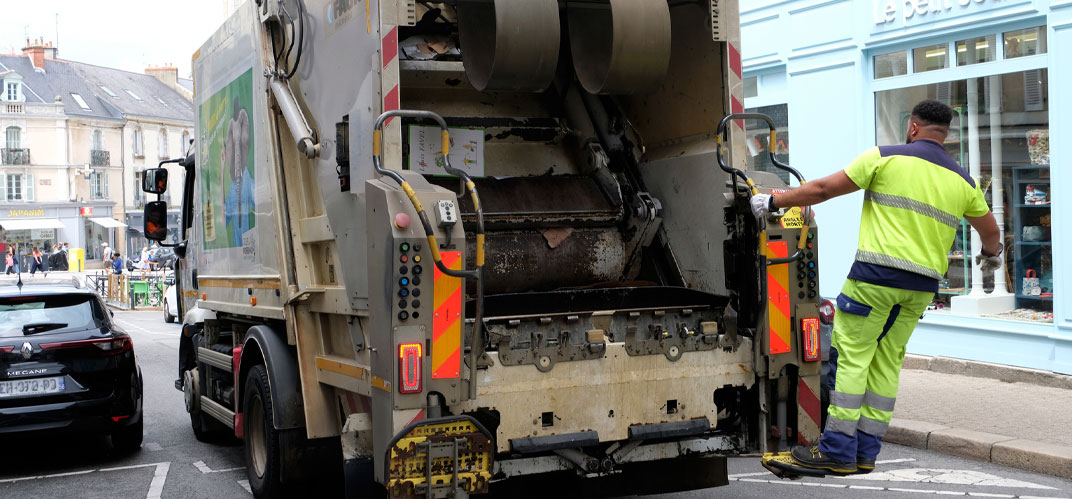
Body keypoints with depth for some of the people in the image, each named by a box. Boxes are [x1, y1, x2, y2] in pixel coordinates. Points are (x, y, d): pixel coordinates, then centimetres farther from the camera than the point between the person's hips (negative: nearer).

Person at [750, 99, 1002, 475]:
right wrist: (990, 256, 50)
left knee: (851, 358, -2)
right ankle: (865, 452, 12)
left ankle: (838, 451, -3)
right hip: (923, 284, 5)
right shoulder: (962, 181, 14)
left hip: (877, 274, -5)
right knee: (885, 363, 11)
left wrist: (773, 201, 11)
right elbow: (990, 230, 27)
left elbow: (823, 190, -1)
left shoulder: (886, 158, 0)